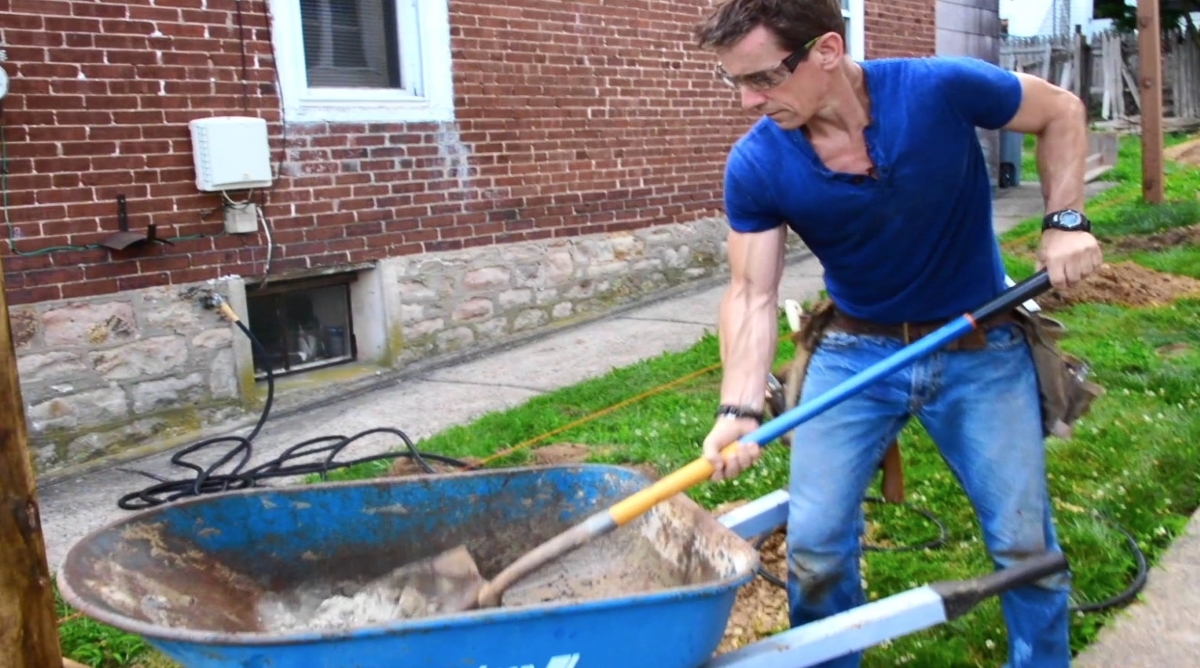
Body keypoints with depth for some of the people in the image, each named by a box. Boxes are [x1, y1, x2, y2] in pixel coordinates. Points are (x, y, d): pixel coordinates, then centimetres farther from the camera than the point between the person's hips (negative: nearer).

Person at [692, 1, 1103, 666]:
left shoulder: (941, 89, -22)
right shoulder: (754, 165, -17)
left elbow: (1061, 112, -2)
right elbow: (752, 295, -14)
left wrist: (1064, 221, -12)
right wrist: (739, 410, -26)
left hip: (980, 349, 0)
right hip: (855, 352, 1)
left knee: (1024, 543, 8)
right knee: (813, 545, 0)